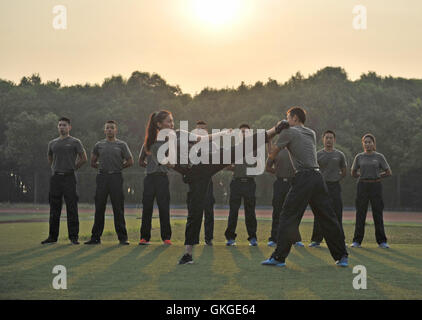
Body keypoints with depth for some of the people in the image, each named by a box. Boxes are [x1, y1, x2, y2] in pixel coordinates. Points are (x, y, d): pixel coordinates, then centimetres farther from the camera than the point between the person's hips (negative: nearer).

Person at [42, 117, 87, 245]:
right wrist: (55, 169, 16)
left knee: (71, 208, -5)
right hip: (55, 178, 4)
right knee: (54, 208, 7)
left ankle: (74, 236, -1)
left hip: (69, 178, -4)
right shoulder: (52, 143, 14)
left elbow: (83, 158, 2)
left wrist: (73, 168, 4)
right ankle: (52, 236, 12)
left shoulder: (75, 142, 1)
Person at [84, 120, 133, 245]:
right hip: (102, 178, 2)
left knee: (118, 209, -3)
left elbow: (130, 161, 7)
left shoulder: (121, 145, 5)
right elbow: (93, 162, 18)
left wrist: (118, 167, 8)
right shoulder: (99, 145, 11)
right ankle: (96, 237, 10)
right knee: (99, 209, 4)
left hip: (116, 178, -2)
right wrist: (103, 167, 11)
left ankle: (122, 237, 1)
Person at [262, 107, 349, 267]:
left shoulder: (288, 132, 2)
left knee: (288, 217, -4)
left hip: (303, 178, -6)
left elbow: (272, 155, 5)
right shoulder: (312, 133, 21)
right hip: (318, 177, 6)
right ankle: (342, 256, 10)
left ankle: (279, 257, -6)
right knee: (328, 217, 9)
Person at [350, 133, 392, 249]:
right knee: (360, 214, -1)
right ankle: (357, 241, 4)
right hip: (362, 186, 1)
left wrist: (377, 176, 7)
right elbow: (353, 173, 15)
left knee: (378, 214, -1)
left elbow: (389, 173, 6)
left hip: (376, 186, -1)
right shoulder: (359, 157, 7)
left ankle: (381, 241, 6)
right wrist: (364, 175, 8)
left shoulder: (379, 157, 4)